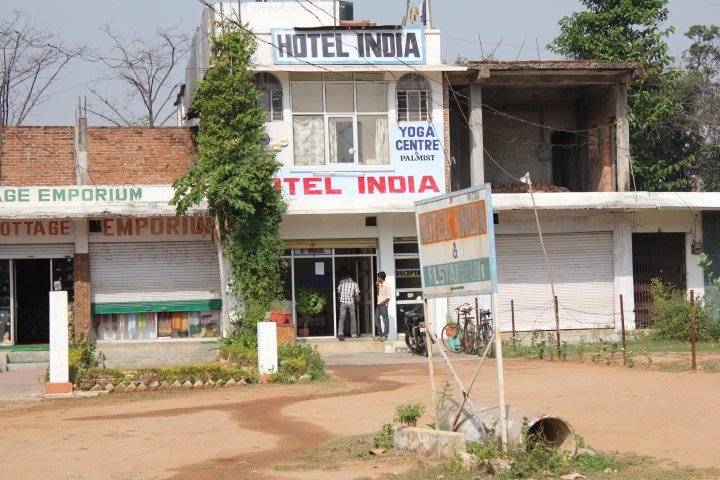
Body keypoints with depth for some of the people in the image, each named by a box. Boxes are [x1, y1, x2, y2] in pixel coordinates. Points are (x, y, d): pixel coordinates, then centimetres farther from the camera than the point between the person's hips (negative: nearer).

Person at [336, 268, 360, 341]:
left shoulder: (342, 281, 0)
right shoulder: (354, 283, 1)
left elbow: (338, 292, 1)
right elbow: (357, 294, -6)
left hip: (343, 302, 0)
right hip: (351, 302, 0)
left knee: (342, 318, -3)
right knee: (353, 318, 13)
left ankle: (340, 332, -21)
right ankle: (353, 334, 18)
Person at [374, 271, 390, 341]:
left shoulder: (386, 285, -10)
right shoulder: (380, 285, 15)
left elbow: (388, 297, -13)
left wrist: (383, 302, -20)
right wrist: (377, 286, 12)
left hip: (383, 305, -9)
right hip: (379, 305, 9)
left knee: (385, 320, -5)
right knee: (377, 319, 9)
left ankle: (385, 335, -5)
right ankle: (379, 334, 15)